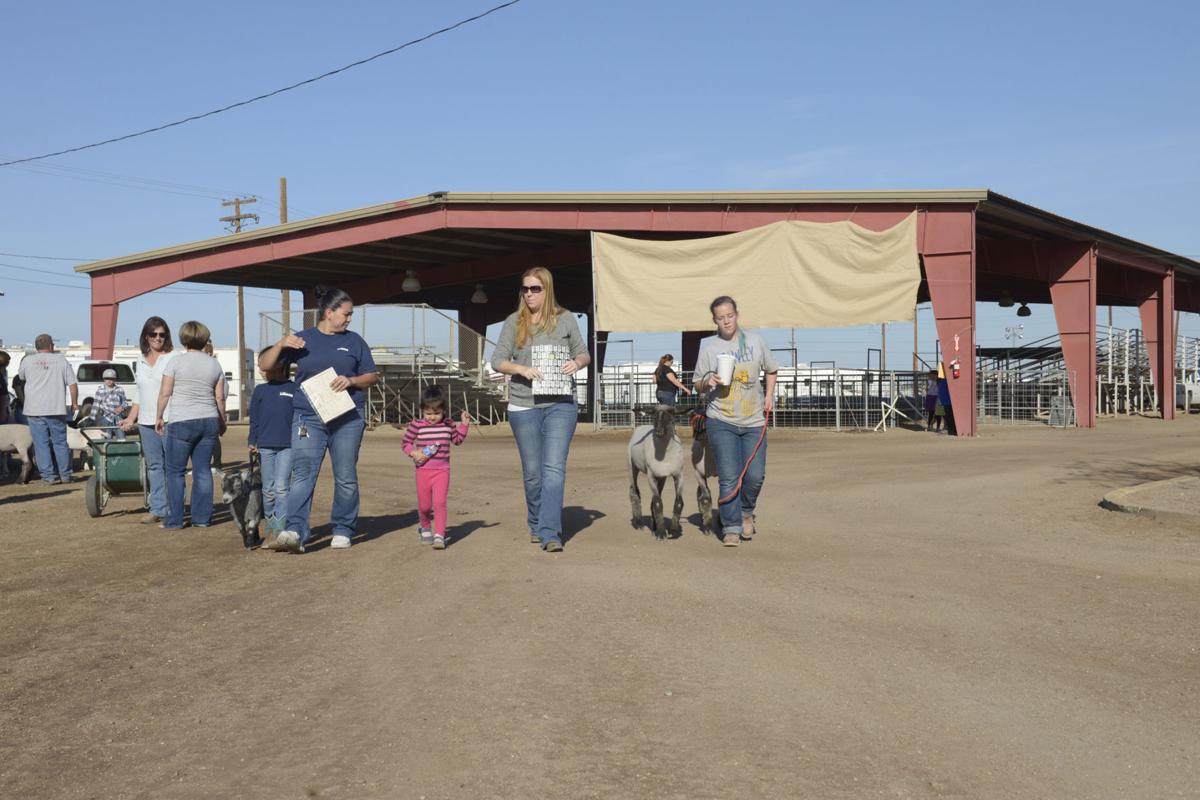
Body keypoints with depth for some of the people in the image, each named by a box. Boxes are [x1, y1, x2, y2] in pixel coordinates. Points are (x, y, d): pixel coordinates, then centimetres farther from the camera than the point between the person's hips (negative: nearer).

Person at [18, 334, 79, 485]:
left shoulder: (27, 360, 3)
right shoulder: (61, 359, 3)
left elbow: (21, 376, 22)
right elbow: (72, 384, 1)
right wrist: (74, 403, 10)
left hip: (35, 410, 0)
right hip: (56, 409, 1)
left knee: (41, 444, 3)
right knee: (60, 442, 10)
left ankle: (48, 476, 1)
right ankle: (65, 475, 12)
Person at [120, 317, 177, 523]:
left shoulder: (173, 358, -2)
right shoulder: (141, 360, 17)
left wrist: (164, 419, -15)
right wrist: (130, 418, 17)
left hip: (169, 421, -6)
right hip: (146, 422, 6)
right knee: (154, 466, 7)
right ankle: (157, 509, 12)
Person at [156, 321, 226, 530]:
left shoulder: (175, 362, -6)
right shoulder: (214, 364, 6)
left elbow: (164, 393, -5)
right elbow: (220, 397, 8)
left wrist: (159, 417, 8)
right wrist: (222, 422, 19)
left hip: (181, 423, -4)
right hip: (209, 422, 4)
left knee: (175, 472, 3)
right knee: (203, 470, 8)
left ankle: (174, 520, 3)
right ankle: (202, 518, 8)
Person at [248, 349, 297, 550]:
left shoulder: (293, 389, 2)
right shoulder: (260, 391, 9)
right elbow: (254, 419, 12)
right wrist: (252, 443, 5)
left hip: (288, 445, -3)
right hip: (265, 445, 3)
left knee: (281, 487, -10)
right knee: (268, 490, 8)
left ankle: (279, 532, -12)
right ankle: (271, 528, 19)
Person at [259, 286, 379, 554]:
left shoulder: (353, 341, 12)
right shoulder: (302, 339, 9)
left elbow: (373, 376, 12)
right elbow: (264, 365, 9)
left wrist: (351, 381, -8)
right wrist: (280, 344, -9)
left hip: (347, 419, 1)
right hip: (308, 418, -1)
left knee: (346, 478, 4)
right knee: (303, 474, -13)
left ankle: (343, 531, 17)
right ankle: (295, 531, -21)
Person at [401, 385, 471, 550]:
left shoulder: (448, 426, 4)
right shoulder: (417, 425, -5)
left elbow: (458, 440, 19)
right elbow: (405, 443, 2)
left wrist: (464, 425, 7)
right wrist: (413, 453, -16)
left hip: (442, 470, 0)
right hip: (423, 470, 0)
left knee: (439, 503, -14)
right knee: (424, 505, 11)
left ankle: (439, 535, -11)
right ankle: (424, 527, 40)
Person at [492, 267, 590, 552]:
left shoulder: (565, 319, 4)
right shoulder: (514, 322, 4)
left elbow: (584, 354, 13)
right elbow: (497, 360, 1)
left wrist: (577, 363, -10)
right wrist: (522, 369, -17)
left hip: (561, 404, -1)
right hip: (524, 407, 1)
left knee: (554, 468, -12)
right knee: (532, 472, 10)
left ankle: (549, 533, -13)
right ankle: (535, 526, 29)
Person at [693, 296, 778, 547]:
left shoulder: (756, 341, 5)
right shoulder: (709, 347, 1)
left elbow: (771, 370, 20)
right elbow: (697, 385, 8)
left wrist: (769, 395, 6)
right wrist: (708, 382, -14)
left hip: (754, 421, 2)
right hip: (721, 422, -2)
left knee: (755, 475, -1)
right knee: (729, 478, -6)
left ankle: (746, 512, 28)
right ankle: (731, 528, 3)